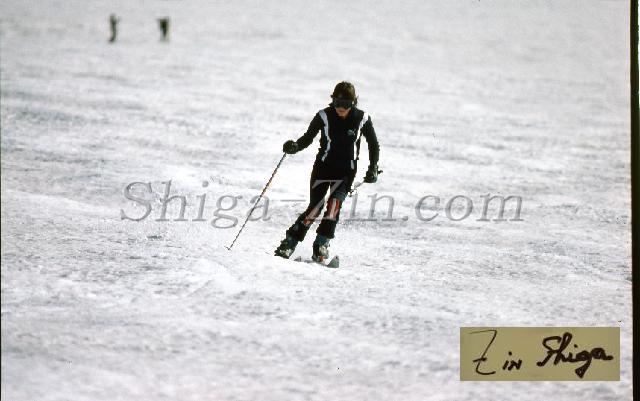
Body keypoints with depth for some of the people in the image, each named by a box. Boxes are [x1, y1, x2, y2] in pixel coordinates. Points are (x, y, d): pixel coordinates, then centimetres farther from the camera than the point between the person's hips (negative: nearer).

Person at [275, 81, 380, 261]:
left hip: (346, 172, 0)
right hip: (323, 167, 0)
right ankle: (288, 244, -4)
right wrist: (295, 146, -19)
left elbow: (373, 145, 8)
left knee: (335, 202, -24)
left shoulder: (362, 119, -6)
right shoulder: (324, 116, -7)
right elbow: (308, 138, 1)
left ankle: (321, 245, -24)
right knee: (315, 207, -12)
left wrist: (373, 168, -1)